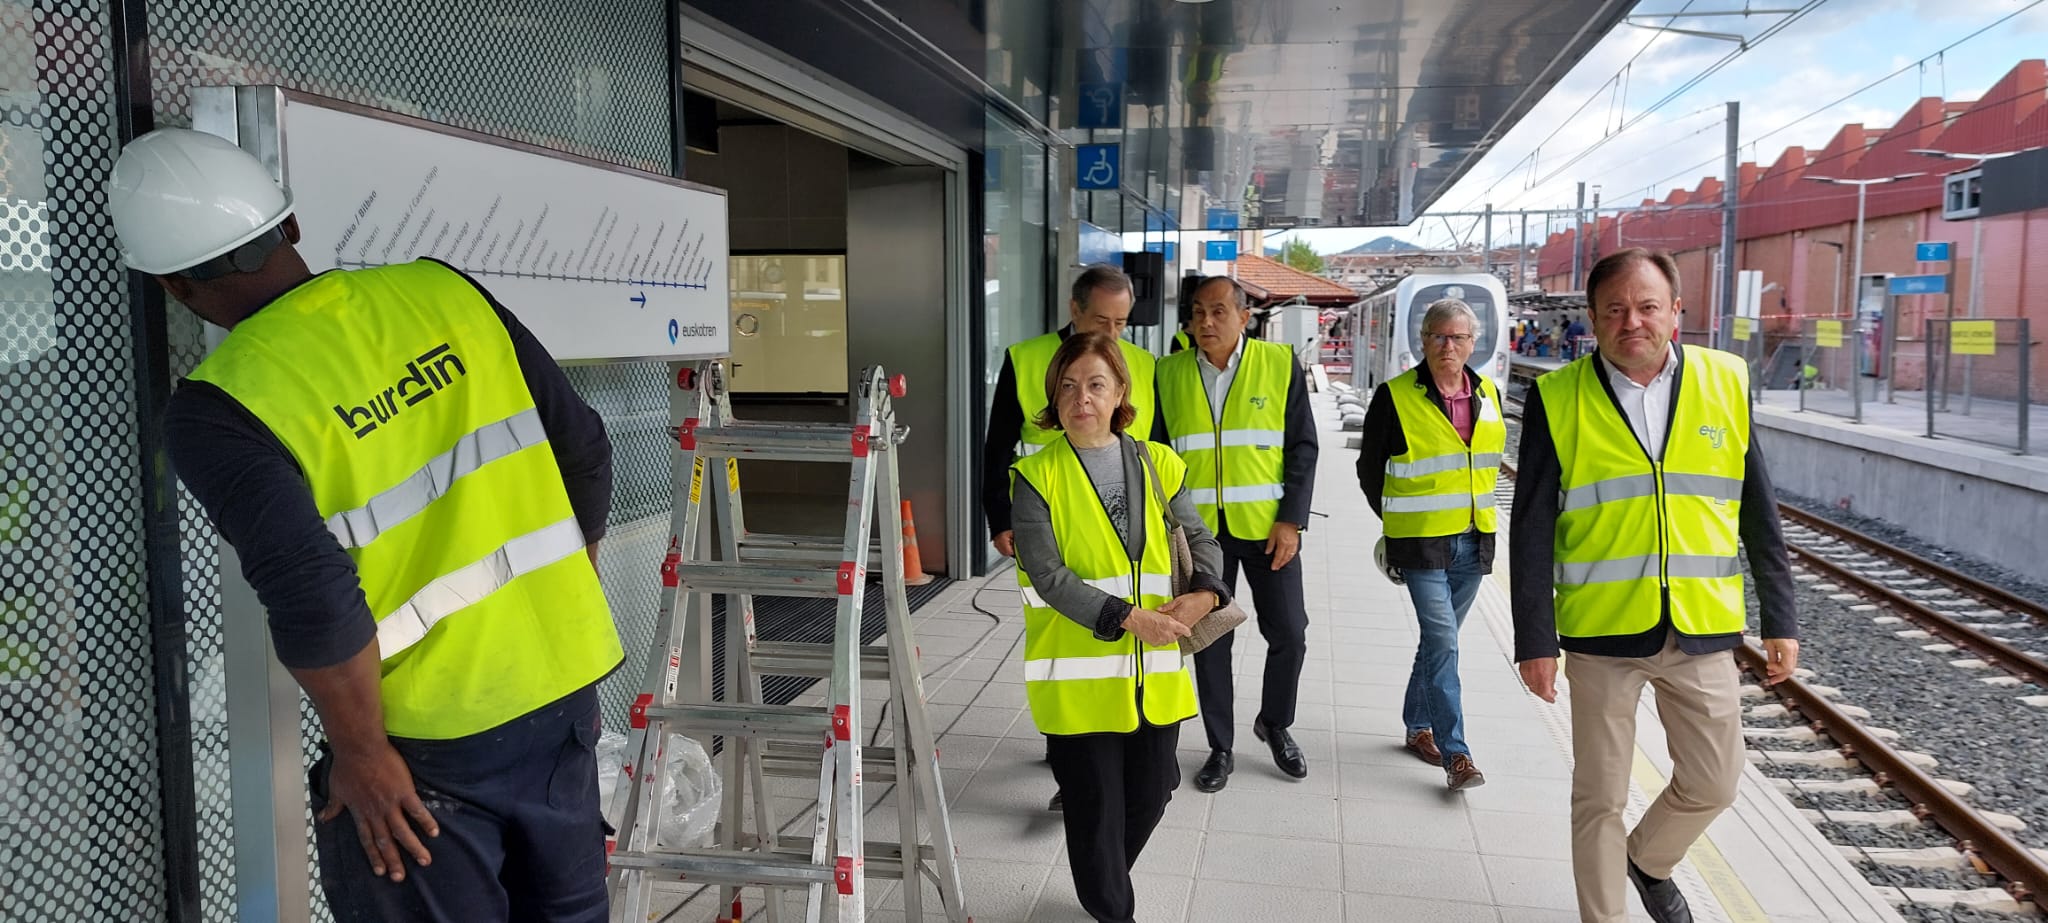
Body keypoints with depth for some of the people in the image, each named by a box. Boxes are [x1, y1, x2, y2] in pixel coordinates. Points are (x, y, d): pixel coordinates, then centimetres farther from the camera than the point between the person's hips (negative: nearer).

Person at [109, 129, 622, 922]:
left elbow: (314, 602, -23)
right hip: (565, 681, 5)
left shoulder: (217, 409, -15)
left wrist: (359, 750, -8)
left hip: (434, 736, -4)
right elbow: (582, 451, 1)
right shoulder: (441, 292, -3)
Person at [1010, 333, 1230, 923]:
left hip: (1154, 671, 4)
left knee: (1151, 793, 15)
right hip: (1079, 675, -4)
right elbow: (1047, 576, -14)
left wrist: (1205, 592, -9)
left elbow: (1200, 539, 12)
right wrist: (1128, 618, -21)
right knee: (1095, 804, 6)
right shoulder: (1036, 476, -7)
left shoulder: (1157, 465, 5)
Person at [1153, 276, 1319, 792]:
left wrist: (1291, 520, -8)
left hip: (1267, 525, -1)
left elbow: (1302, 446, -1)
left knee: (1288, 632, 4)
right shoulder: (1169, 374, 1)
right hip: (1199, 528, 1)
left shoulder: (1281, 365, -2)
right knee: (1209, 637, 7)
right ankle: (1220, 749, 22)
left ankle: (1276, 725, 31)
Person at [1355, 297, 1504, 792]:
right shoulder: (1395, 397, -9)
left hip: (1472, 541, 5)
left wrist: (1474, 511, 15)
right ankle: (1456, 754, -7)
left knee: (1439, 639, 15)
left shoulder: (1489, 395, 5)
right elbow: (1370, 467, 1)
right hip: (1421, 542, -5)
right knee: (1444, 642, -10)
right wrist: (1393, 519, 7)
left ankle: (1418, 727, 31)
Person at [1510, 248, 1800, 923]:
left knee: (1712, 783, 12)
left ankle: (1650, 861, 41)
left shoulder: (1726, 384, 2)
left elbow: (1759, 515, 7)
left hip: (1702, 632, 3)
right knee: (1600, 797, 8)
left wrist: (1780, 619, 7)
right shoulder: (1558, 399, -6)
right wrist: (1534, 639, -7)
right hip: (1601, 633, -2)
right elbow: (1531, 531, -5)